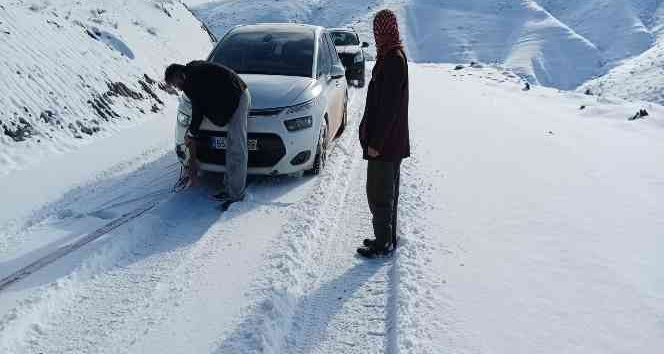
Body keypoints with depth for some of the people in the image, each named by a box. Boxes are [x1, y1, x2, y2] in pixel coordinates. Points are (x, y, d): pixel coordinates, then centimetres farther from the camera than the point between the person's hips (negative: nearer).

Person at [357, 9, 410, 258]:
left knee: (379, 194, 1)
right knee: (388, 192, 17)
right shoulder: (396, 56, 10)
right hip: (394, 142, 10)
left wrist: (375, 142, -19)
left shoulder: (392, 61, -20)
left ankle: (383, 243, 12)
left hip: (384, 144, -10)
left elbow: (387, 107, -23)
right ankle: (387, 238, 30)